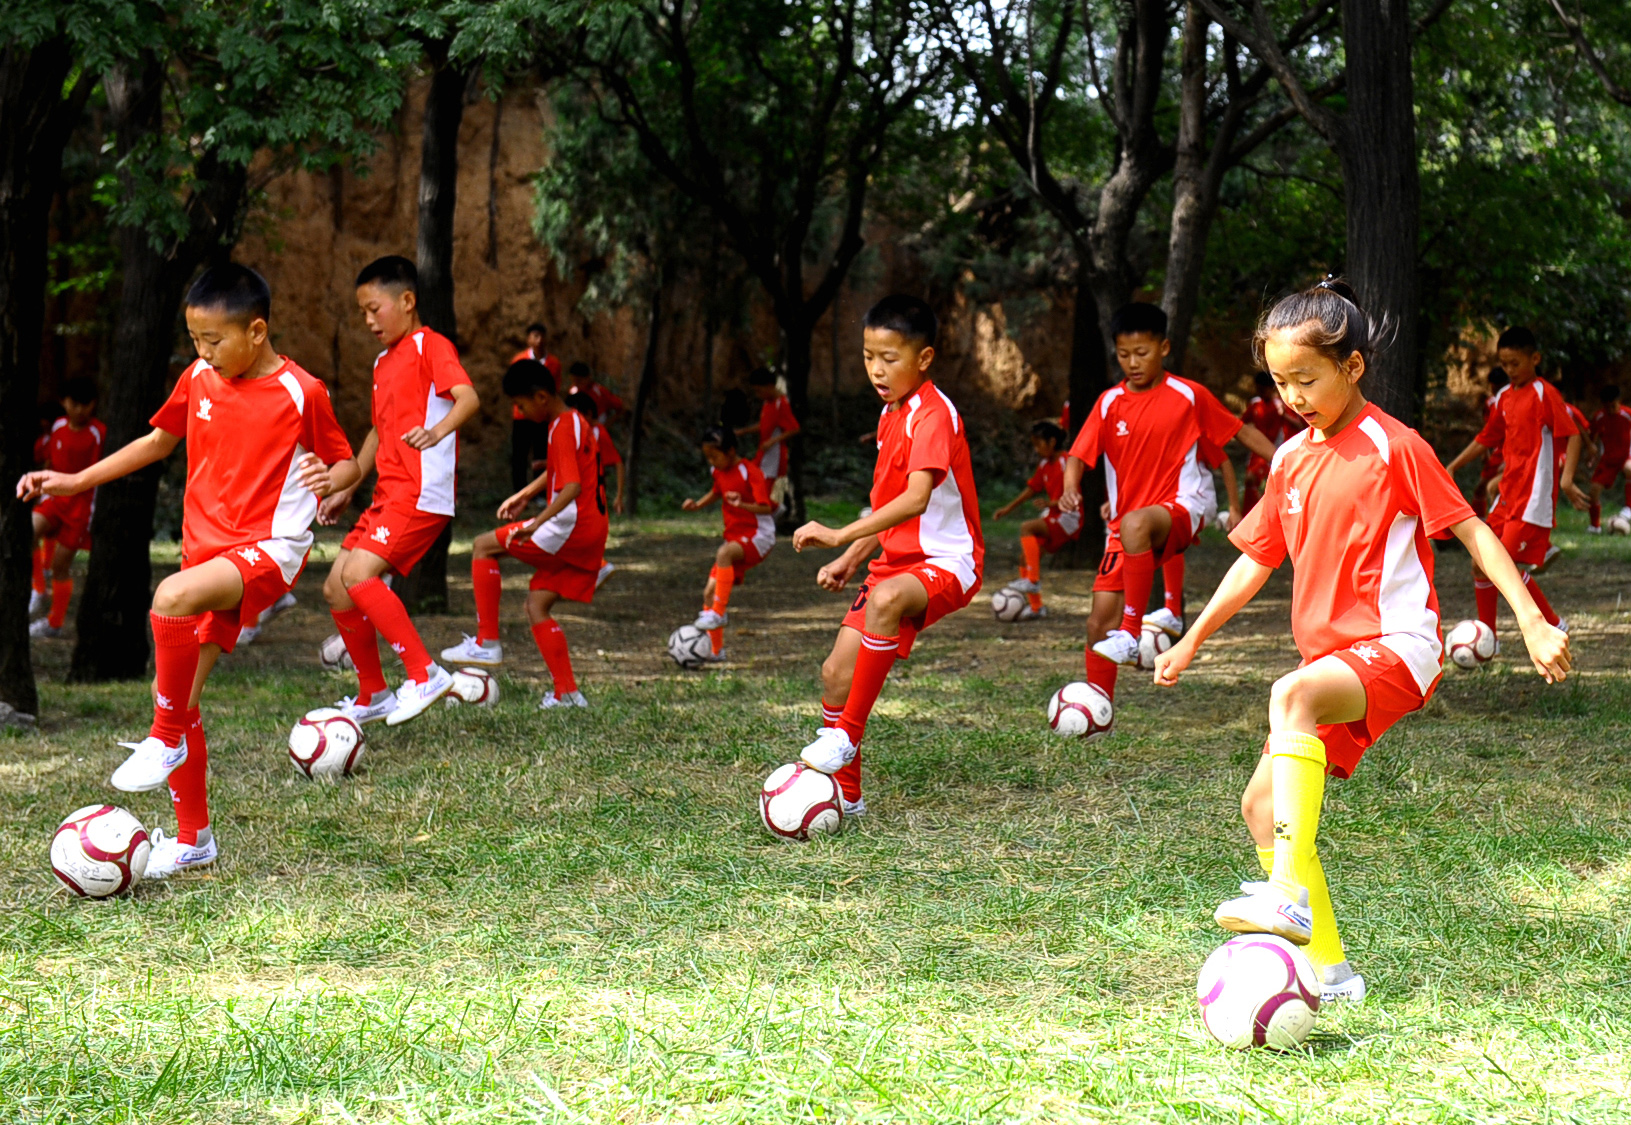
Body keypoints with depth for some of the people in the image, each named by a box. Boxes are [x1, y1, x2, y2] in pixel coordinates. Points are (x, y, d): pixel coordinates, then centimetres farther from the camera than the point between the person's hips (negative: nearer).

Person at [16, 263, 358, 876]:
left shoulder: (301, 394, -9)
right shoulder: (198, 380, 7)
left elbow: (347, 464, 1)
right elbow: (158, 441, 22)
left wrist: (332, 478, -23)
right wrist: (76, 480, 18)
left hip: (269, 548, -7)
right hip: (206, 547, 7)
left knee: (171, 599, -35)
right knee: (176, 694, 4)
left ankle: (166, 738, -15)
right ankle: (192, 838, 17)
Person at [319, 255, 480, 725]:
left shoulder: (430, 346, -6)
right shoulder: (384, 362, 21)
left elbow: (468, 397, -23)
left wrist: (438, 430, -43)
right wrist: (345, 489, 29)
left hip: (421, 493, -9)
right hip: (388, 494, 9)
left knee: (359, 575, -23)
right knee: (336, 588, 7)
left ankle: (425, 674, -16)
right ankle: (372, 696, 18)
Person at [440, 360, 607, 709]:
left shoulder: (563, 428, -14)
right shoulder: (576, 422, 17)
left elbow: (572, 487, -26)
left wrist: (537, 524, -30)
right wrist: (525, 495, 30)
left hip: (572, 527, -10)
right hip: (590, 535, 10)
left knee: (484, 546, -4)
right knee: (536, 605, 12)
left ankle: (487, 642, -4)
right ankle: (567, 692, 9)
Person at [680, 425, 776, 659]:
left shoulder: (750, 472, -17)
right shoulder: (719, 472, 6)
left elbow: (767, 507, -22)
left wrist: (742, 504, -39)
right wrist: (697, 505, 12)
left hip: (758, 535, -8)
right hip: (735, 537, 8)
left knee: (724, 553, -39)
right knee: (709, 592, 2)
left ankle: (717, 613, -34)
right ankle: (714, 648, 12)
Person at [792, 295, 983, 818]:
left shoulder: (934, 415, -17)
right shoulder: (891, 414, 12)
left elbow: (916, 499, -33)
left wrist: (842, 535, -40)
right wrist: (851, 559, 14)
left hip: (945, 562, -9)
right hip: (897, 561, 9)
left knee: (885, 599, -40)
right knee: (837, 670, 1)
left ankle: (847, 736, -31)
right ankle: (844, 794, 15)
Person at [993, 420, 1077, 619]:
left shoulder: (1065, 463, -16)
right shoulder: (1044, 465, 11)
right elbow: (1032, 488, 21)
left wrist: (1051, 503, -34)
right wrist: (1008, 508, 19)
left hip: (1068, 518, -9)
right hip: (1053, 516, 9)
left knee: (1027, 527, -27)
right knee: (1026, 556, 2)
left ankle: (1032, 580, -26)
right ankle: (1035, 606, 7)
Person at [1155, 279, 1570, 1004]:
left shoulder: (1393, 447, -8)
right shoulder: (1290, 460, 12)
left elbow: (1471, 530, -8)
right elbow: (1258, 559, 22)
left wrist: (1533, 621, -15)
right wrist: (1191, 642, 24)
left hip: (1395, 647, -8)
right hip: (1331, 658, 8)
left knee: (1292, 694, -37)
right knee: (1262, 804, 3)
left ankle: (1288, 894, -43)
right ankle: (1327, 966, 10)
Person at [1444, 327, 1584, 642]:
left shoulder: (1544, 393, -9)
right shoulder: (1505, 397, 14)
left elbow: (1572, 435, -15)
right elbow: (1486, 439, 25)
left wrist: (1567, 479, -27)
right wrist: (1452, 467, 20)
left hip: (1534, 497, -8)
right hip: (1508, 495, 8)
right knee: (1481, 565, 7)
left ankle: (1554, 627, -2)